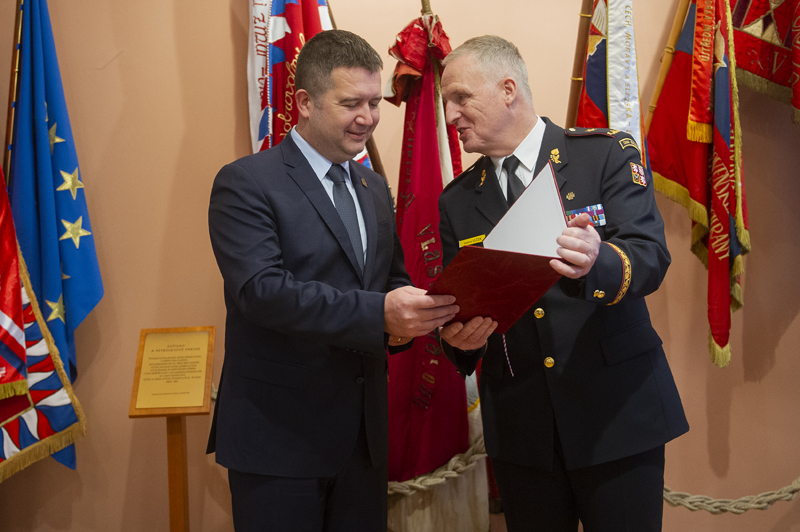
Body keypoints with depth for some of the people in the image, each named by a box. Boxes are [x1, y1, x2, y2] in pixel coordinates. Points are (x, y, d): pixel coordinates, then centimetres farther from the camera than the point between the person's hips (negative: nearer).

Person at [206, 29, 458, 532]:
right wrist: (378, 313, -31)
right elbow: (261, 288, -22)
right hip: (278, 434, -6)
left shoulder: (375, 188, 13)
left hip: (364, 432, 6)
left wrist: (406, 317, -8)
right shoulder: (246, 183, -10)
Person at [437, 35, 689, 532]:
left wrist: (596, 262, -37)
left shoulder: (608, 154, -3)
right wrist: (457, 336, -14)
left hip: (618, 411, -3)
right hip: (519, 425, 3)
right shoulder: (457, 201, 8)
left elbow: (651, 255, -14)